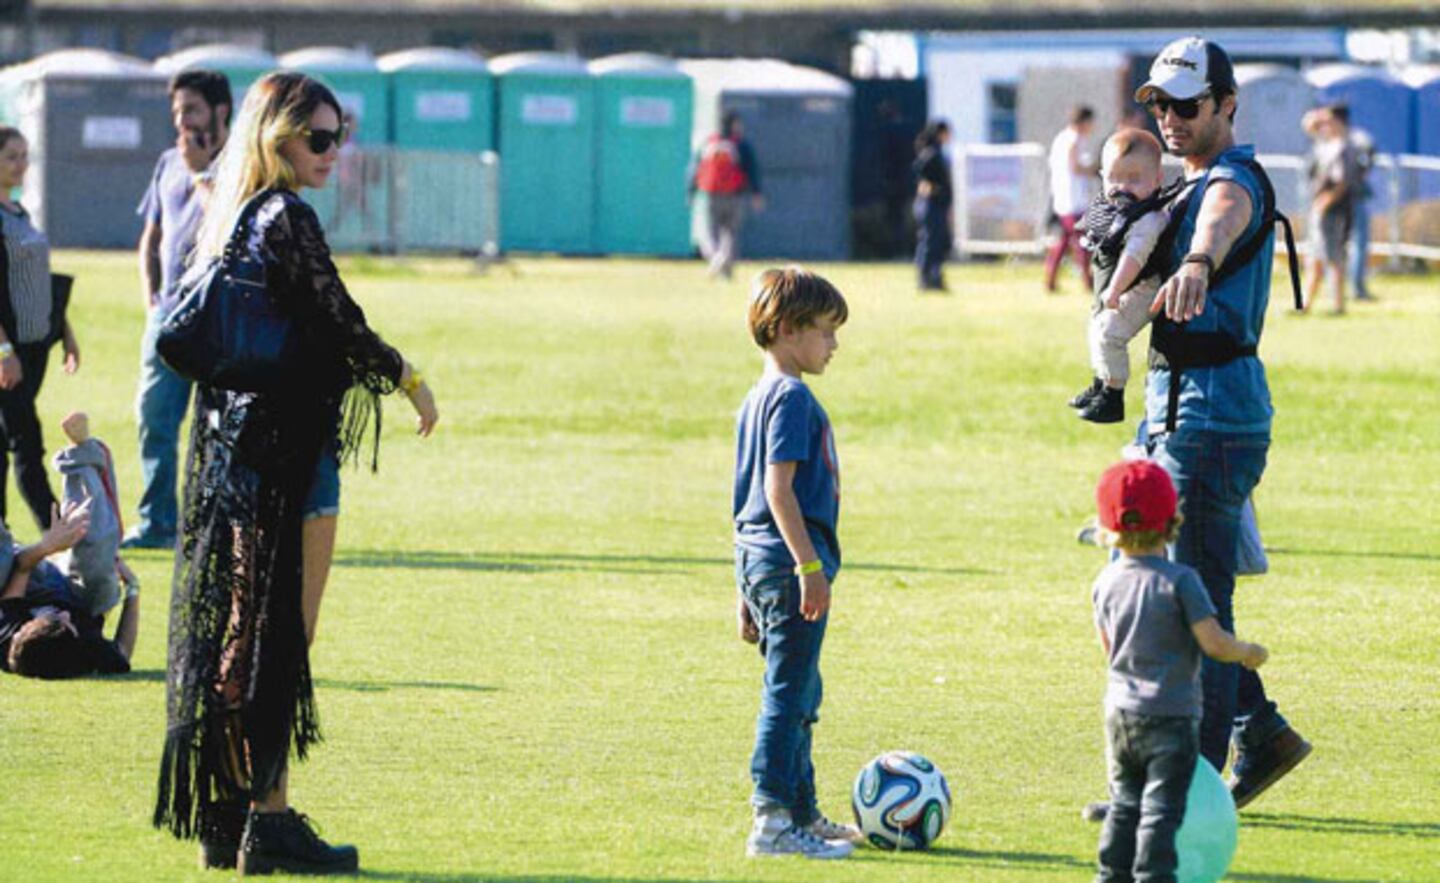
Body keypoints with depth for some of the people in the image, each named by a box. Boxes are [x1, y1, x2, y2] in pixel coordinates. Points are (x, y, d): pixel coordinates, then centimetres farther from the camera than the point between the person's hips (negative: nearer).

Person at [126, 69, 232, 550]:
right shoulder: (169, 163, 15)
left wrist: (200, 172, -13)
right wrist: (151, 299, 13)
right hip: (170, 311, 6)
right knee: (154, 415, 3)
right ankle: (157, 523, 10)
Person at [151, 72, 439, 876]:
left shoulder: (230, 219, 12)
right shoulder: (287, 219, -15)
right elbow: (339, 328, -20)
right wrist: (410, 379, -7)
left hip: (233, 446, 9)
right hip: (289, 455, -9)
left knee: (237, 637, 12)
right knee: (282, 639, -5)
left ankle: (225, 816, 16)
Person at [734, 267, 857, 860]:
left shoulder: (756, 399, 17)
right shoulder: (792, 397, -13)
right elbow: (780, 488, -21)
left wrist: (746, 590, 26)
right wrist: (810, 567, -23)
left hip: (758, 560, 10)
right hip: (790, 559, -10)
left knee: (799, 694, 18)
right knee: (788, 692, -8)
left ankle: (803, 815, 27)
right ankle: (772, 820, -9)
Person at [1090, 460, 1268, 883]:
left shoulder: (1106, 582, 4)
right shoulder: (1178, 581, -14)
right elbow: (1213, 643, -17)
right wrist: (1249, 653, 2)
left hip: (1120, 713, 5)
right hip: (1171, 715, -5)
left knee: (1125, 804, 15)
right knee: (1162, 807, -3)